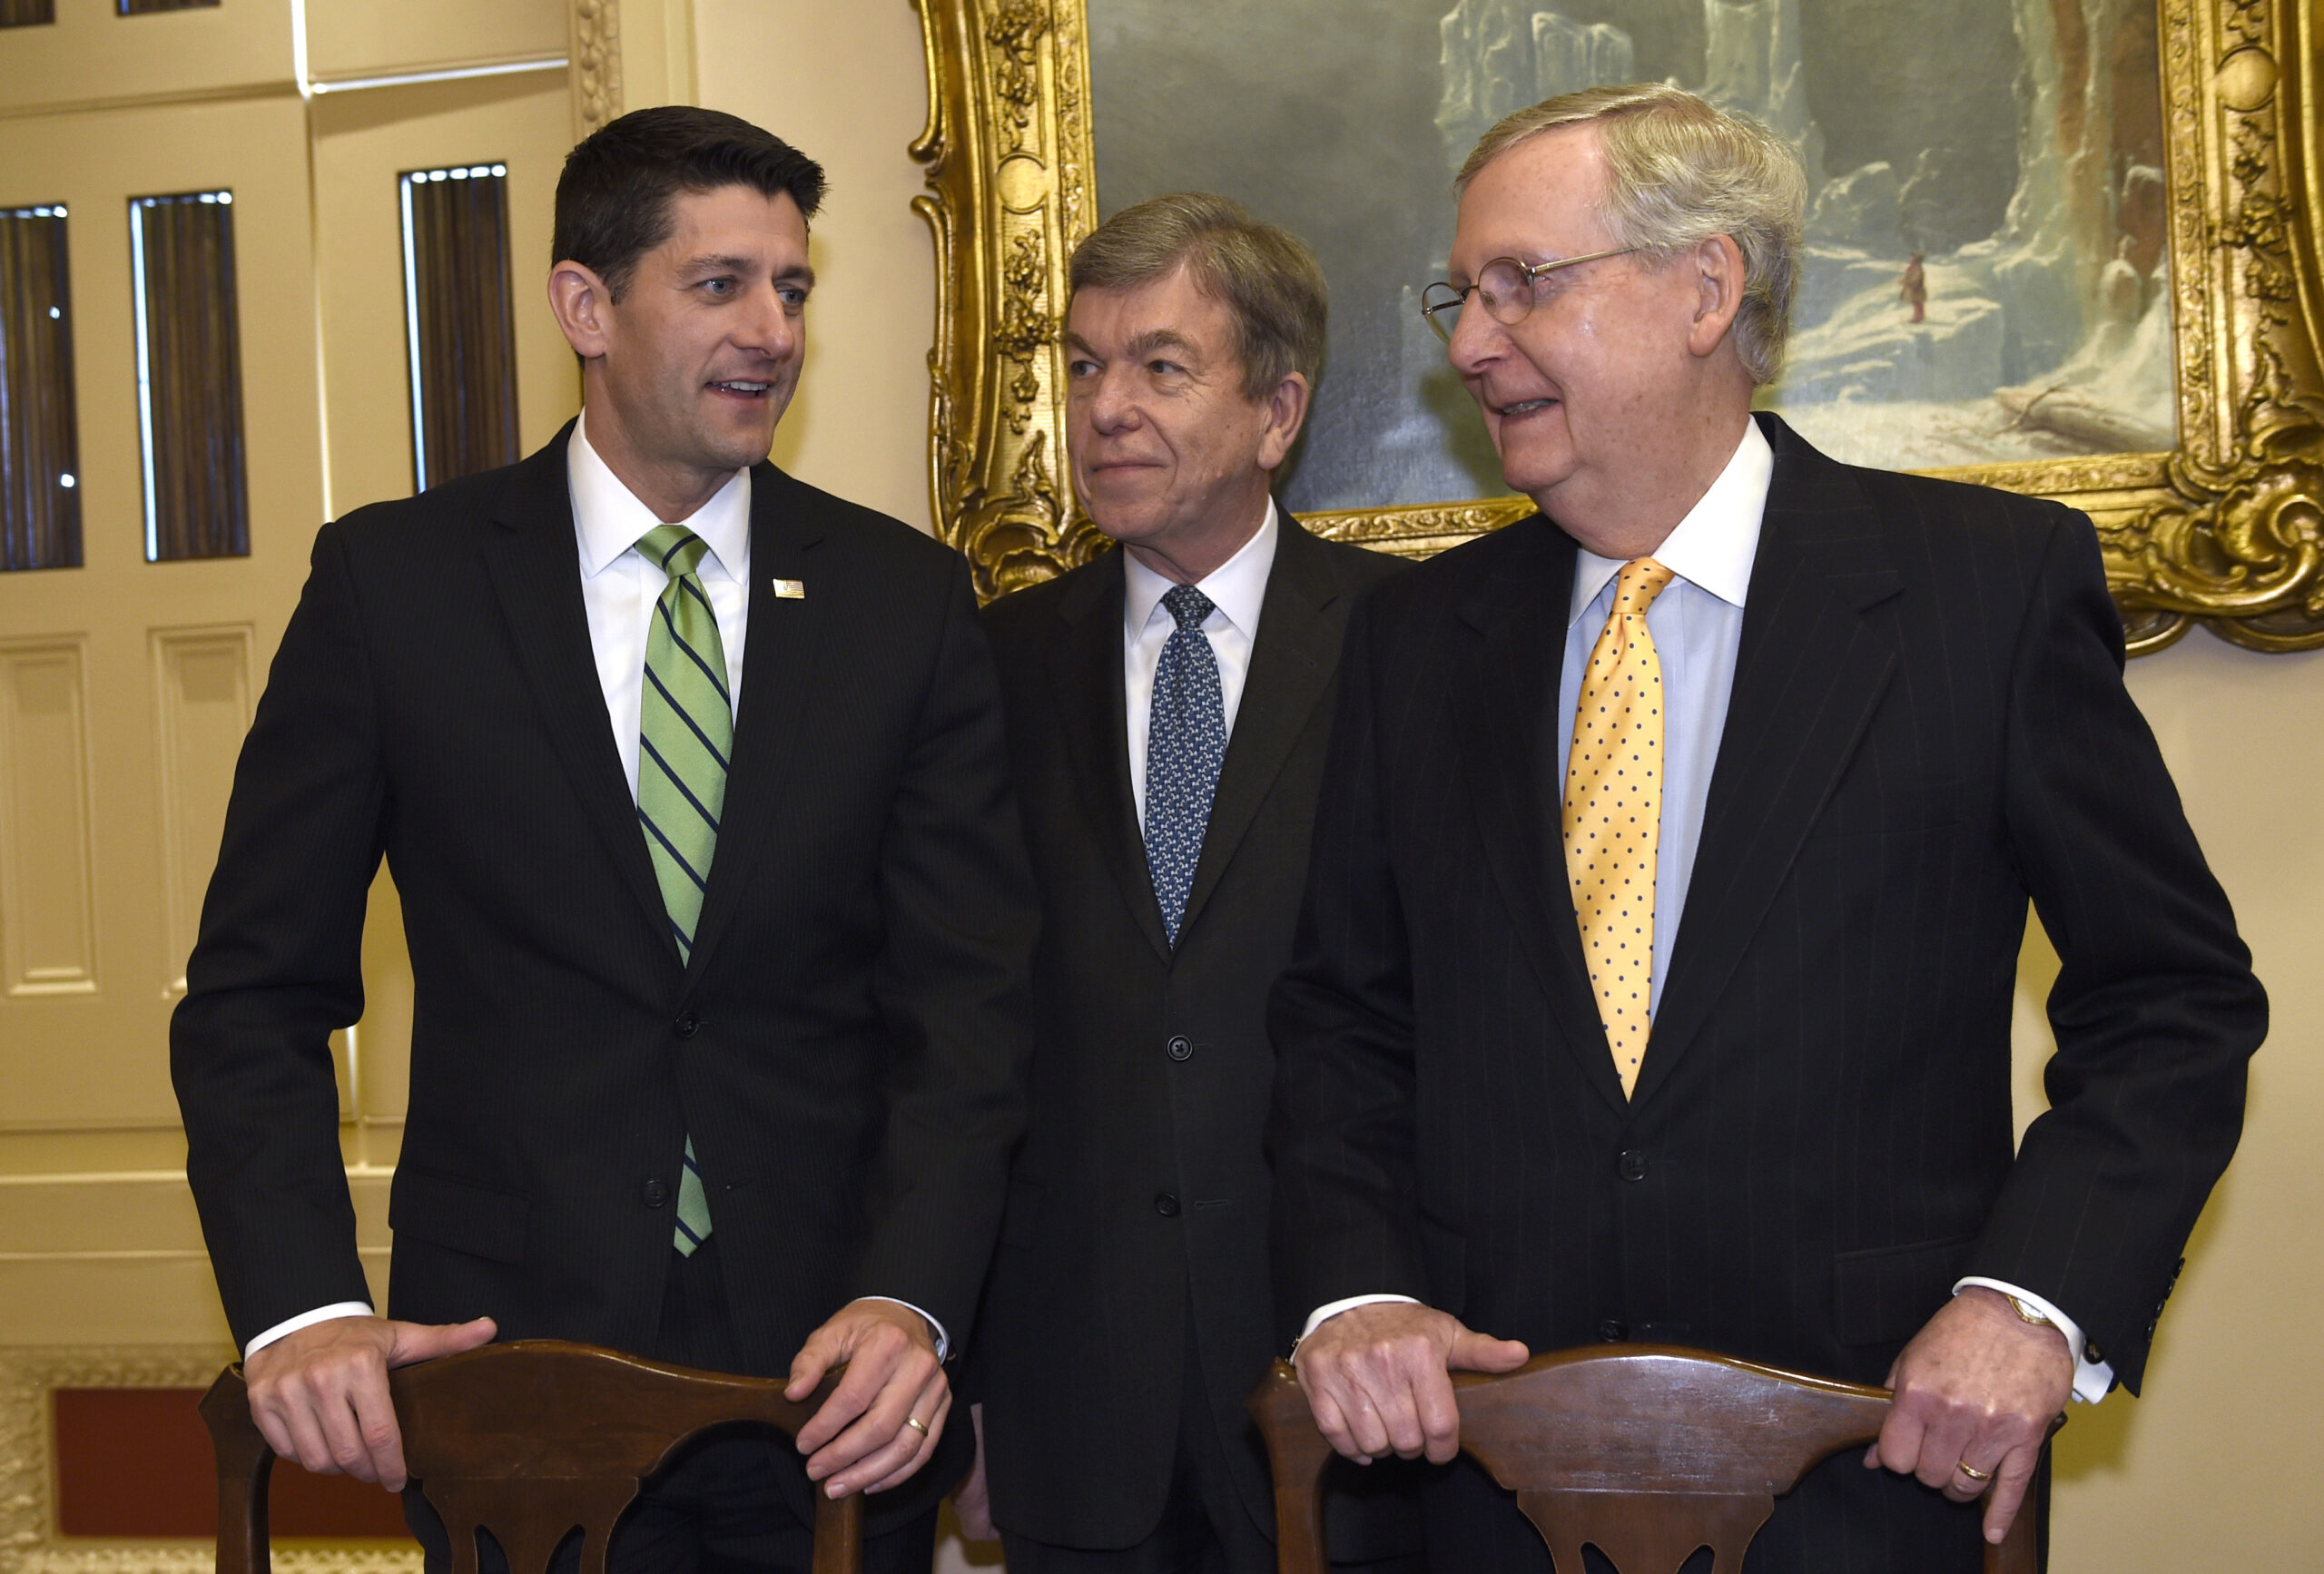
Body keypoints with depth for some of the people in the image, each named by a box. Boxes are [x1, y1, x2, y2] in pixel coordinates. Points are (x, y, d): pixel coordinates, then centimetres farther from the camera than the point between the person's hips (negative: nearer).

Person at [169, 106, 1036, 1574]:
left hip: (834, 1377, 1)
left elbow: (966, 999, -3)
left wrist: (912, 1300, -18)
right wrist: (300, 1307, -15)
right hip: (511, 1352, -1)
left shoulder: (908, 597, 2)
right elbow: (258, 991, -1)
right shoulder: (393, 580, -1)